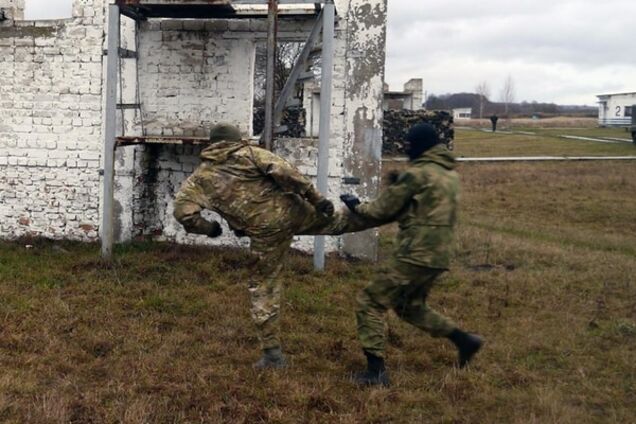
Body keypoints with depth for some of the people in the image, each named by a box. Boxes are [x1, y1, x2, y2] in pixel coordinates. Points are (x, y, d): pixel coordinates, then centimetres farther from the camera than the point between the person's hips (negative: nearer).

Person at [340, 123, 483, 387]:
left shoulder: (418, 173, -11)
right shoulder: (450, 174, 15)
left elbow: (383, 209, -6)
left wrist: (357, 207, 12)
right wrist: (400, 185, 12)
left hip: (415, 256, -9)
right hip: (438, 255, 9)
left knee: (370, 303, 0)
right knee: (411, 307, 26)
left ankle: (376, 370, -3)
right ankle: (464, 340, 21)